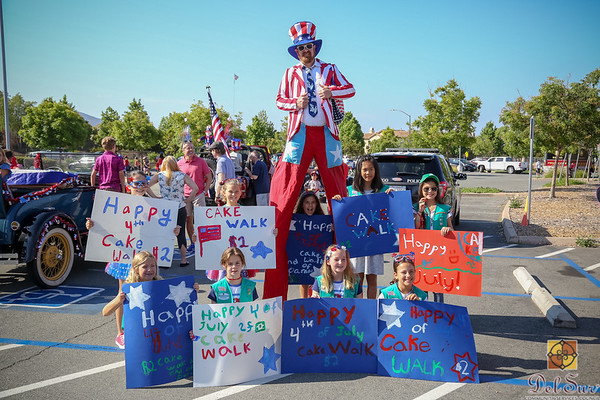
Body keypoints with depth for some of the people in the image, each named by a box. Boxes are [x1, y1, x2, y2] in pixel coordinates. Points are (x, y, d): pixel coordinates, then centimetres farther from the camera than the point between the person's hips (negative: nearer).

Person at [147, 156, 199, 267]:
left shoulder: (159, 176, -1)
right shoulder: (182, 176, -3)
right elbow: (195, 188, -12)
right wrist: (188, 200, -2)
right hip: (180, 208, 0)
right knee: (181, 233, 8)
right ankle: (183, 259, 13)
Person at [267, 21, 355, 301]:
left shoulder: (329, 69, 13)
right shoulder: (290, 73, 16)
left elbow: (350, 89, 5)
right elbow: (280, 100, 14)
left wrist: (331, 92, -15)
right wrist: (295, 103, -7)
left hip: (326, 133, 0)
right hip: (300, 133, 0)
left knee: (336, 185, 2)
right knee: (286, 185, -7)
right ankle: (277, 233, -3)